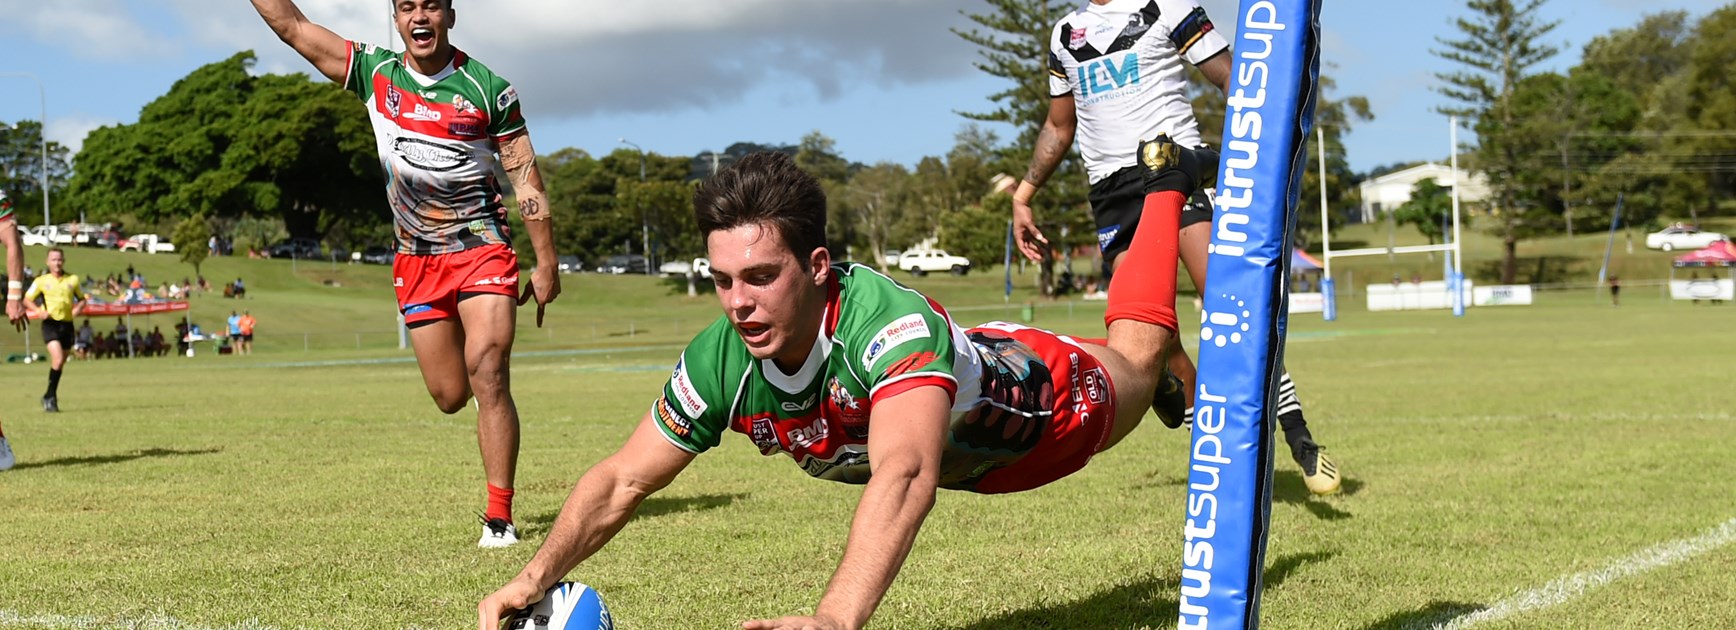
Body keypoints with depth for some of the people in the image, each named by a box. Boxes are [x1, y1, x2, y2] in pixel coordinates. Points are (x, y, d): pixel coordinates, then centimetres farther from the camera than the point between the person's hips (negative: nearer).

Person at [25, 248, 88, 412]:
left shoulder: (72, 280, 8)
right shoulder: (41, 281, 2)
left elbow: (82, 299, 20)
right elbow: (27, 299, 6)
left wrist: (77, 310, -2)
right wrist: (39, 311, -11)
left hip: (67, 324, 3)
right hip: (50, 323, -3)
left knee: (60, 363, 9)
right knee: (57, 359, -20)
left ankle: (50, 397, 25)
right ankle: (51, 396, -8)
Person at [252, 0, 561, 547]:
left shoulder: (488, 88, -6)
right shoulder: (373, 73, 1)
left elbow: (525, 178, -3)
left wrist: (546, 265, -5)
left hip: (482, 247, -3)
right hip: (416, 257, 3)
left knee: (487, 377, -18)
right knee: (450, 396, 6)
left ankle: (499, 517, -13)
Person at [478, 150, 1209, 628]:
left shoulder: (891, 323, -52)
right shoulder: (719, 363, -34)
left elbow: (904, 473, -68)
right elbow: (621, 481, -23)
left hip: (1040, 403, -4)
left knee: (1133, 355, 30)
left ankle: (1167, 190, 54)